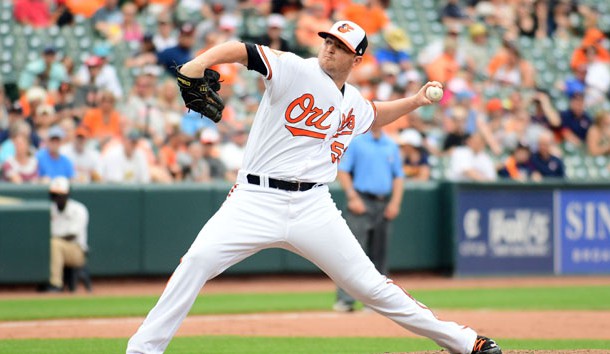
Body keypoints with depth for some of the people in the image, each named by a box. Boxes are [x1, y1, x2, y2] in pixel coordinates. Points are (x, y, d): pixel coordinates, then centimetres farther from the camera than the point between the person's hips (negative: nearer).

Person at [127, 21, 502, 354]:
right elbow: (241, 50, -19)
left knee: (368, 283, 2)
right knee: (198, 260, -22)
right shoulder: (294, 69, -4)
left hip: (313, 207, 3)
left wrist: (415, 101, 25)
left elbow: (375, 115, 39)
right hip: (256, 200, -3)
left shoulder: (353, 104, 13)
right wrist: (201, 61, -37)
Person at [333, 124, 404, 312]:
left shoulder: (391, 145, 14)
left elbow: (398, 176, 16)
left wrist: (395, 202, 3)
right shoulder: (355, 142, 1)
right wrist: (353, 197, -13)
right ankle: (345, 299, -15)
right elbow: (342, 171, -3)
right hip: (362, 202, -5)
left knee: (379, 252, 6)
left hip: (384, 204, 5)